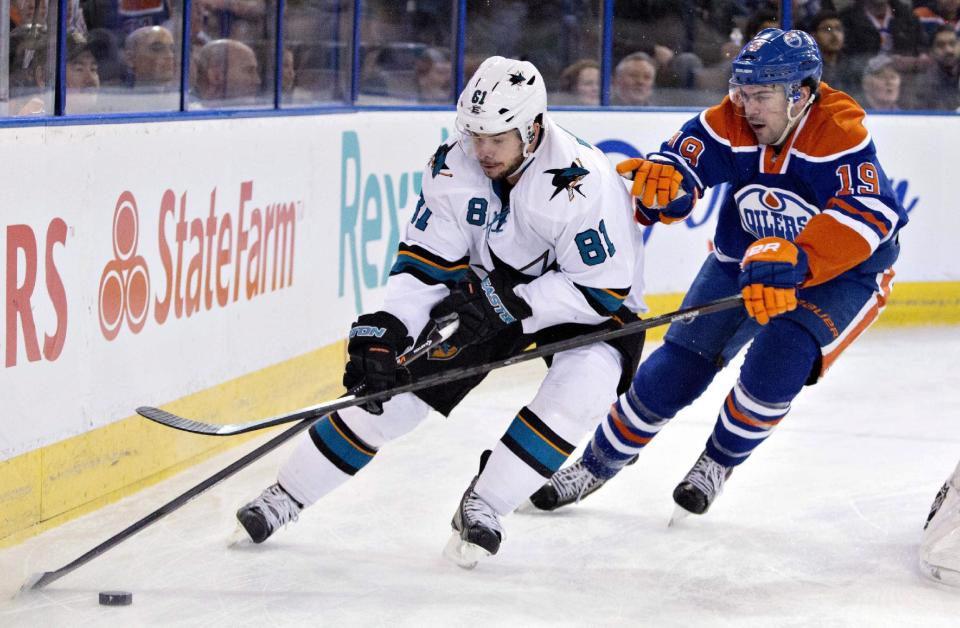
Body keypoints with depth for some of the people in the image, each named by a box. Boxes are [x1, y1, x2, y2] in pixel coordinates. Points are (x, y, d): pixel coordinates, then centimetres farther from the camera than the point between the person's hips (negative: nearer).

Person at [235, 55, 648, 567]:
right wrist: (385, 329, -24)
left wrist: (511, 306, -34)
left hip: (581, 303, -4)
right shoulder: (453, 167, -18)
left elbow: (604, 289, -29)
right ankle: (286, 496, 7)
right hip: (489, 287, 4)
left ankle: (482, 505, -19)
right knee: (394, 381, -6)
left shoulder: (582, 182, -33)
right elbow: (425, 260, -11)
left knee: (586, 376, -33)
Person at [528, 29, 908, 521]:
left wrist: (792, 260, -55)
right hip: (745, 256, 4)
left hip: (844, 270, -4)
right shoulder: (728, 124, -18)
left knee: (779, 358, -27)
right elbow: (680, 164, -22)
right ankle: (599, 462, 18)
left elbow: (869, 214, -44)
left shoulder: (839, 133, -31)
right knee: (679, 364, -3)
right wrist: (660, 179, -49)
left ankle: (719, 462, 1)